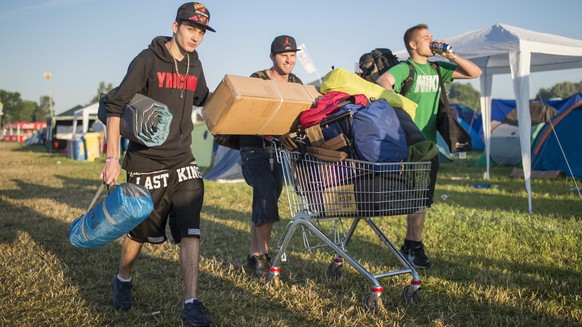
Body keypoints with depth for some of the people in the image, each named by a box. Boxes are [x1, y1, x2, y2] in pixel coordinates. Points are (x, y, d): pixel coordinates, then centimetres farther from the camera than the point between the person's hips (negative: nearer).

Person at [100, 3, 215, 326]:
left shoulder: (194, 64, 8)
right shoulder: (148, 60, -10)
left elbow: (203, 100, 25)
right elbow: (116, 106, -12)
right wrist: (112, 158, -16)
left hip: (183, 161, 4)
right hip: (146, 162, -4)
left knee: (190, 231, -5)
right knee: (140, 230, 10)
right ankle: (122, 280, 39)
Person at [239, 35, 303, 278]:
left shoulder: (296, 84, 10)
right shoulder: (256, 80, -7)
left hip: (279, 149, 6)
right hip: (255, 148, -5)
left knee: (264, 201, 9)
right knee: (266, 195, -18)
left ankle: (254, 256, 17)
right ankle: (263, 256, -14)